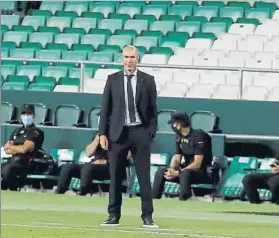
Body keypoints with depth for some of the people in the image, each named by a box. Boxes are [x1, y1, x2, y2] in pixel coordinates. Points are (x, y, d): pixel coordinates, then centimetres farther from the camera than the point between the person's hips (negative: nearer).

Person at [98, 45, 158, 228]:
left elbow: (153, 109, 5)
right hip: (118, 132, 1)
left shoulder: (148, 80, 3)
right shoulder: (113, 79, 5)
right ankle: (114, 215, 9)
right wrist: (103, 133, -1)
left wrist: (151, 133, -3)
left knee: (144, 177, 0)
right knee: (115, 176, 3)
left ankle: (147, 216, 3)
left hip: (140, 132, -1)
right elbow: (105, 108, 5)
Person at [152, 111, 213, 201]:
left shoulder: (198, 136, -16)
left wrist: (178, 173, -25)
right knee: (160, 172, -6)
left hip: (203, 172, -8)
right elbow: (177, 160, 10)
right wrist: (172, 170, -14)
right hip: (186, 169, 8)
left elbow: (197, 164, -20)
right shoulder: (179, 138, 8)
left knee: (185, 173, -38)